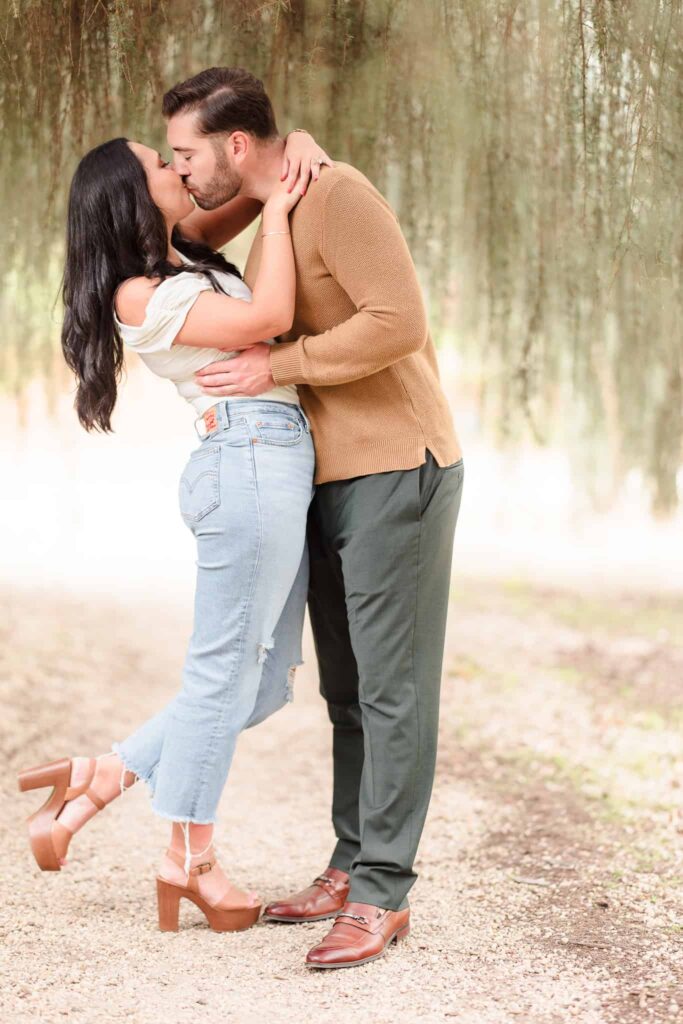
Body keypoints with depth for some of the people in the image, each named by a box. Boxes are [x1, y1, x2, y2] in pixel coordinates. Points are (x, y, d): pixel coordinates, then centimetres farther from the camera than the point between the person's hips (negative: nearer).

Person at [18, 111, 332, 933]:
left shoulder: (182, 254, 19)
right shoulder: (140, 294, -7)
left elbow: (257, 191, 29)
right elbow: (271, 317, -16)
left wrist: (296, 146, 7)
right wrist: (277, 210, -5)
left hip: (274, 471, 9)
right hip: (250, 463, -9)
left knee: (263, 683, 11)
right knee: (225, 672, 0)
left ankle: (98, 780, 19)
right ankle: (189, 860, 13)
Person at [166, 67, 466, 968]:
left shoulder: (336, 195, -14)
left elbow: (399, 323, -23)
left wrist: (277, 367, -18)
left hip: (396, 471, -9)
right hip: (333, 479, 9)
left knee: (391, 686, -6)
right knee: (347, 687, 10)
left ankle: (382, 895, -1)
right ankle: (351, 869, 18)